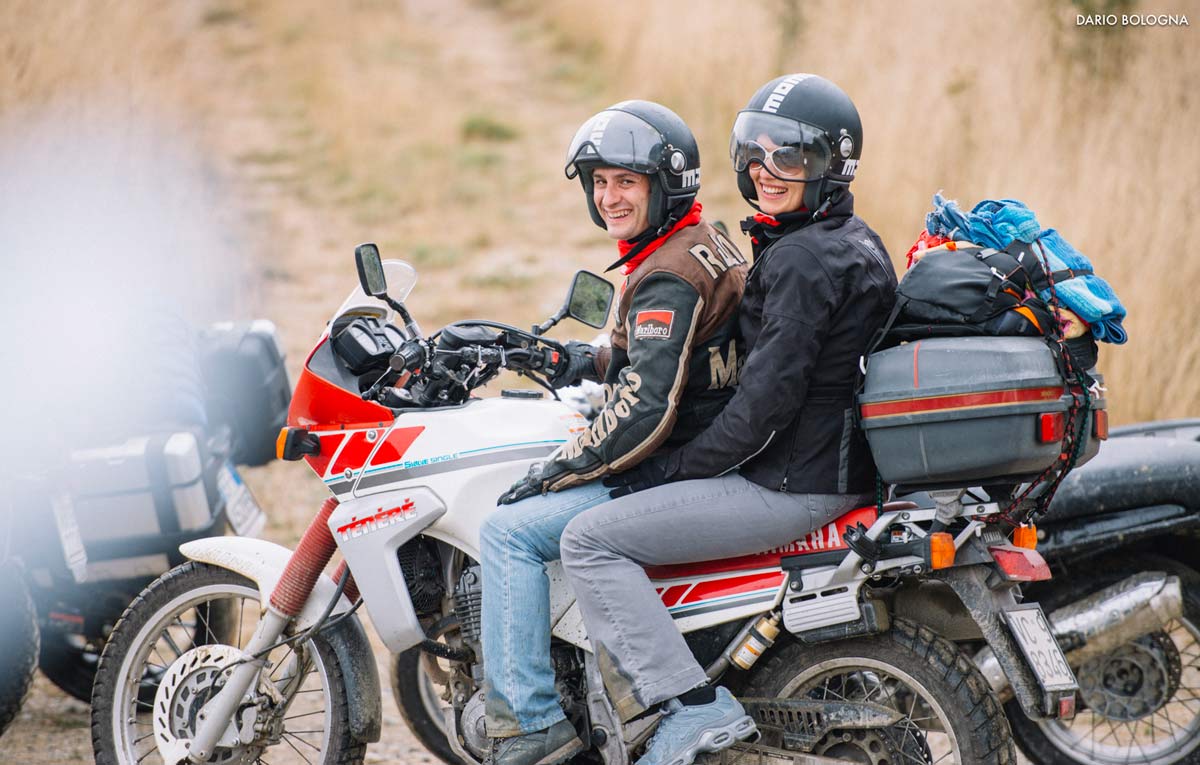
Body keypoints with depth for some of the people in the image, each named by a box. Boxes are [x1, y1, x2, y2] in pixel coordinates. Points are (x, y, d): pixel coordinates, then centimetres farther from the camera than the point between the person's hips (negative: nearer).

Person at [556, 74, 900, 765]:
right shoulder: (855, 243, 13)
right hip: (842, 466, 11)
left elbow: (768, 399, -21)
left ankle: (695, 704, -16)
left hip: (797, 485, -11)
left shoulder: (801, 259, -18)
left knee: (591, 540, -11)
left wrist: (675, 469, -11)